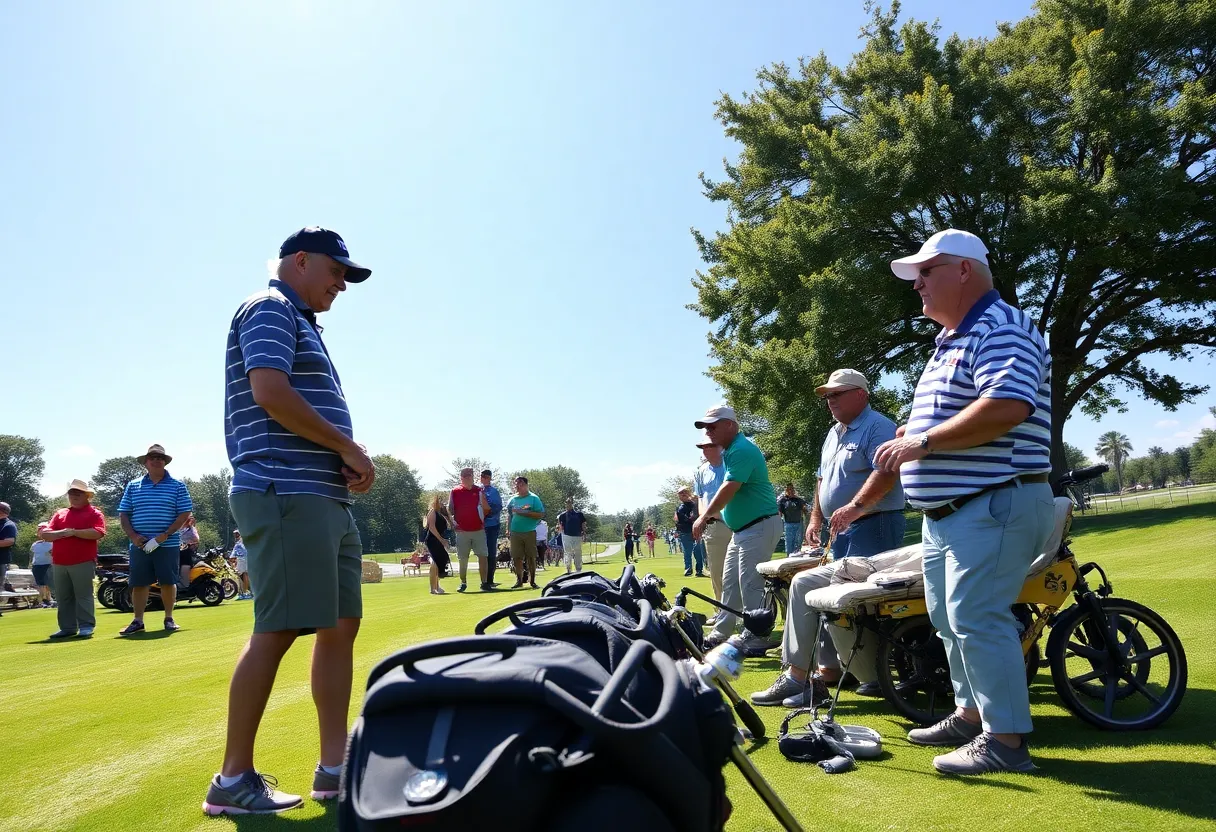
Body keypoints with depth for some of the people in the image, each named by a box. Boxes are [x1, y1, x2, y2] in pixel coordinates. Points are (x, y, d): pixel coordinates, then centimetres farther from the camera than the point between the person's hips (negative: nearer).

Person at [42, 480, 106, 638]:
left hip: (83, 562, -6)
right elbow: (44, 534, 8)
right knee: (64, 597, 10)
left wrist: (74, 532, -14)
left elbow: (98, 533, -15)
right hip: (59, 564, 6)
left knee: (83, 596, -3)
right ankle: (67, 627, 16)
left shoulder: (94, 513, 1)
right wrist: (62, 532, -10)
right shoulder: (59, 514, 17)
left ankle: (86, 626, 1)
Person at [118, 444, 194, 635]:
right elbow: (123, 514, 10)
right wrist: (132, 536, -7)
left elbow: (185, 514, -3)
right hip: (139, 545, 2)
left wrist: (164, 536, -12)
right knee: (138, 583, 5)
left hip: (167, 545, -2)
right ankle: (137, 621, 15)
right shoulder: (133, 486, 11)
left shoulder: (177, 486, 2)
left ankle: (169, 619, 14)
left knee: (168, 582, 1)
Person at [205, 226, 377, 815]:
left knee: (342, 625, 9)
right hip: (288, 495, -10)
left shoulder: (303, 325, 26)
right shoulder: (270, 308, -3)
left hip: (327, 499, 10)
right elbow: (270, 393, -18)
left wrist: (348, 459, 6)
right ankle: (233, 780, 6)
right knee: (277, 631, -7)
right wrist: (350, 448, -11)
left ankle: (334, 767, 16)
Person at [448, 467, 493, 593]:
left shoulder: (479, 491, 5)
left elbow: (487, 509, 8)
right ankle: (463, 583, 17)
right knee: (463, 559, 6)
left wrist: (482, 498, -3)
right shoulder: (455, 491, 3)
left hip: (479, 530, 1)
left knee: (483, 557, -3)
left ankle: (484, 583, 3)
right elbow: (449, 509, 4)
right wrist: (452, 520, -6)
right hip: (462, 531, -1)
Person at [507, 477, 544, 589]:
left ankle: (532, 581, 11)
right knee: (517, 558, 4)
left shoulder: (533, 498, -2)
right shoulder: (512, 500, 11)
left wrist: (524, 512, -15)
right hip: (515, 533, 3)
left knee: (531, 557, 1)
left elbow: (541, 515, -8)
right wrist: (508, 529, 10)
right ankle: (519, 581, 14)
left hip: (529, 532, -3)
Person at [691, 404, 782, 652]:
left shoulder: (742, 450, -18)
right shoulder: (729, 450, 14)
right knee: (730, 582, 15)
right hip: (741, 528, 11)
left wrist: (704, 517, -20)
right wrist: (708, 516, 10)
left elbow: (729, 489, -25)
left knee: (750, 584, -8)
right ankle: (721, 634, 24)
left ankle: (757, 641, 2)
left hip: (760, 526, -11)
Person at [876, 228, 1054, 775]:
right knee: (948, 617, 15)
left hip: (994, 506, -10)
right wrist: (907, 443, 6)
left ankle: (1006, 739, 2)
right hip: (945, 512, 11)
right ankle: (971, 714, 28)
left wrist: (923, 442, -24)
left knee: (975, 618, -10)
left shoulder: (1001, 328, -13)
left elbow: (1007, 407, -29)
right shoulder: (950, 341, 19)